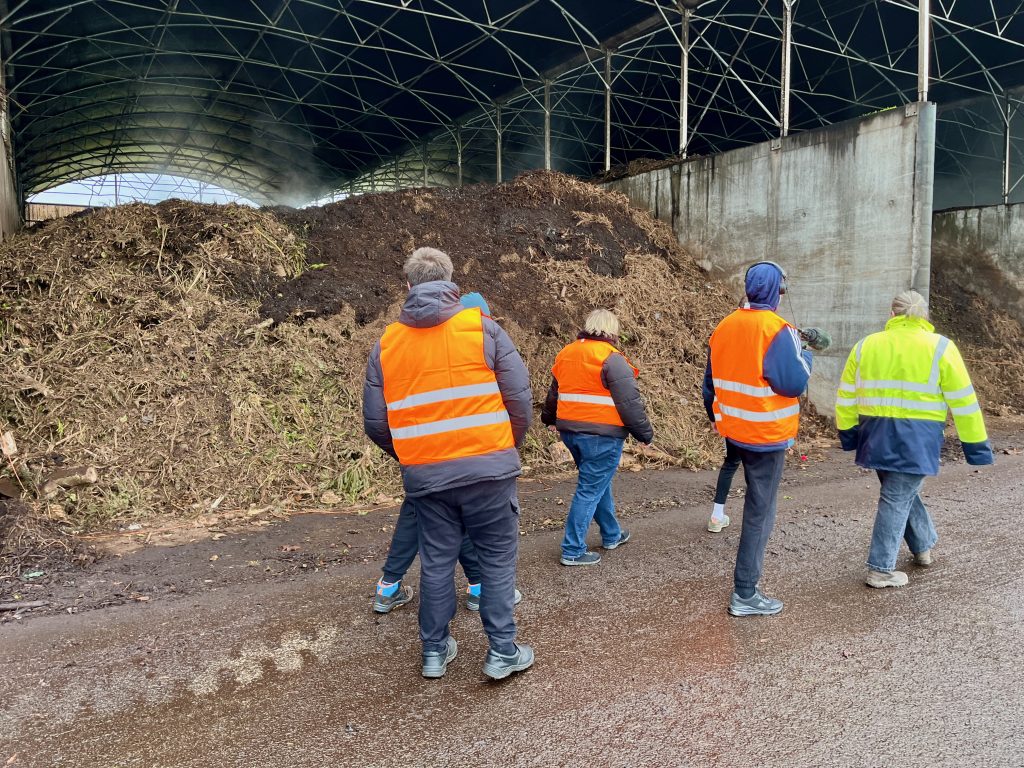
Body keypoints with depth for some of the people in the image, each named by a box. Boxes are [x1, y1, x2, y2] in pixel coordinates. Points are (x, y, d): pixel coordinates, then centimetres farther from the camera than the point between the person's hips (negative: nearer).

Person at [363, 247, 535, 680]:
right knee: (497, 559, 11)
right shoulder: (481, 327, -3)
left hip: (424, 476, 3)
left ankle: (434, 651, 28)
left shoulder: (386, 344, 4)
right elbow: (519, 396, -5)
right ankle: (503, 652, 17)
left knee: (436, 563, 16)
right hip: (487, 466, -2)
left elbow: (375, 423, 4)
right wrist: (510, 445, 12)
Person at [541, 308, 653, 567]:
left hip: (570, 430, 8)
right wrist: (645, 433, -5)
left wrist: (550, 419, 39)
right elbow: (630, 402, -15)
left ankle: (612, 535, 37)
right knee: (591, 490, 0)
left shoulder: (566, 354, 10)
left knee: (598, 482, 22)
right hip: (601, 435, -8)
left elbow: (553, 393, 23)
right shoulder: (611, 358, -14)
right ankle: (573, 551, 5)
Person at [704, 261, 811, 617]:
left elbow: (710, 383, 11)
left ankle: (748, 583, 38)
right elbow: (794, 383, -19)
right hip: (767, 435, -7)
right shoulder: (777, 331, -18)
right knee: (760, 511, 1)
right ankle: (745, 594, 8)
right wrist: (805, 356, 1)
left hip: (735, 430, 7)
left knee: (757, 503, 27)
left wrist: (718, 418, 25)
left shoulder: (723, 328, 4)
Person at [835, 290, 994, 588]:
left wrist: (848, 433, 16)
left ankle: (923, 545, 41)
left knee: (900, 491, 23)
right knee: (898, 498, 2)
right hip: (916, 438, -4)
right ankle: (880, 570, 6)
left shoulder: (866, 345, 5)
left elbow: (846, 396, 8)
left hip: (877, 435, 4)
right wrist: (976, 444, 4)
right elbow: (963, 402, -2)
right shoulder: (940, 347, -4)